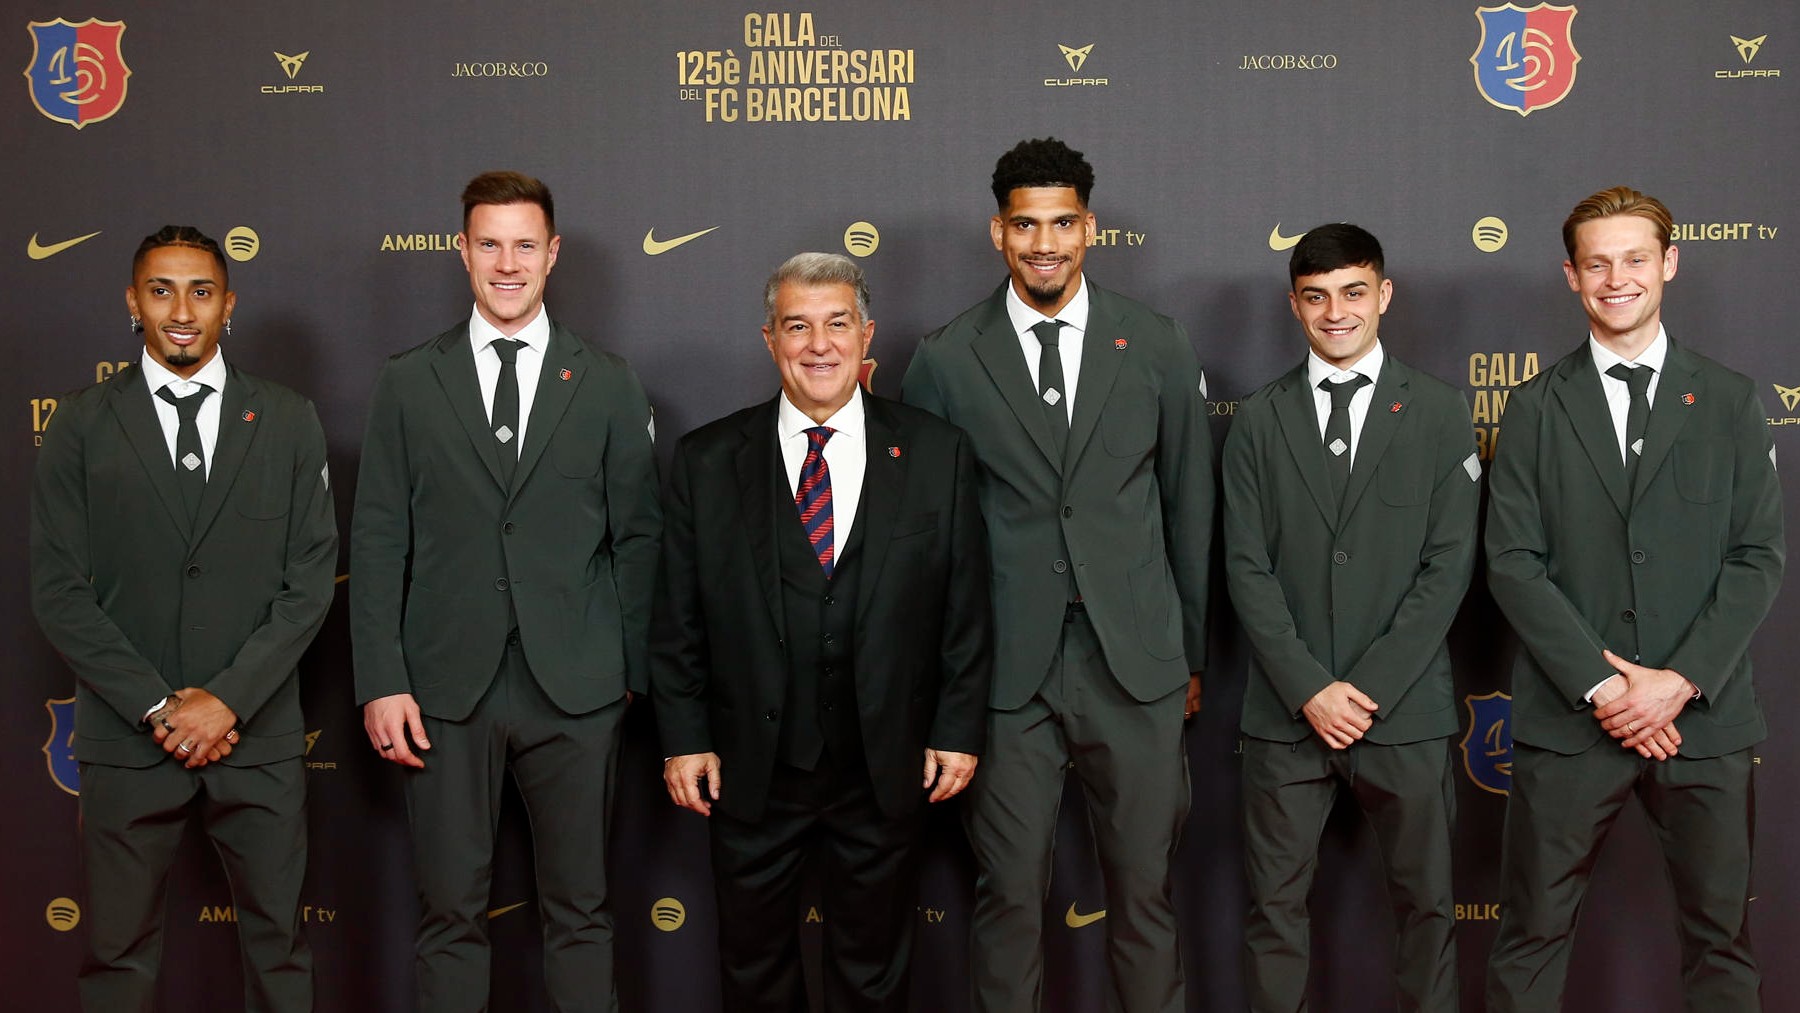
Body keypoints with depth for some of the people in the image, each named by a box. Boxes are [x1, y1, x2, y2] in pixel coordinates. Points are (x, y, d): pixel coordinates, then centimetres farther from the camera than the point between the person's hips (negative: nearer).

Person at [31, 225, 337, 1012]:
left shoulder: (288, 421, 4)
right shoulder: (82, 425, 2)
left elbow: (312, 578, -1)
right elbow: (58, 591, -3)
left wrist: (230, 698, -11)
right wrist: (156, 708, -11)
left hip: (259, 735, 1)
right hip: (127, 738, 0)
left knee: (277, 941, 9)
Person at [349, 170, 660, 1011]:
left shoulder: (608, 387, 6)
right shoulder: (407, 383, 5)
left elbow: (636, 538, 7)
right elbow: (377, 542, 3)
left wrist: (631, 672, 3)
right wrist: (381, 683, -4)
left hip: (575, 690, 0)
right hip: (448, 689, 0)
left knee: (580, 909, 8)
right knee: (450, 913, 6)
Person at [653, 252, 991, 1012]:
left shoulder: (937, 453, -2)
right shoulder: (706, 462, -2)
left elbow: (965, 605, 0)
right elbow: (677, 617, 1)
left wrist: (959, 730, -2)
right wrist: (684, 738, -2)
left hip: (886, 770, 0)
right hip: (750, 771, 0)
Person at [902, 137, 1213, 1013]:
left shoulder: (1159, 348, 4)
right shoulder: (947, 359, 1)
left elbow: (1189, 509, 10)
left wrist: (1191, 653, 11)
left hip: (1136, 668, 1)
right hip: (1005, 669, -1)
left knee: (1143, 887, 9)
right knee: (1007, 892, 6)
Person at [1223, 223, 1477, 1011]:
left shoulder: (1440, 414, 2)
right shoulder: (1258, 421, 6)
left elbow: (1448, 566, -3)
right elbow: (1248, 568, 0)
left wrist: (1370, 688, -11)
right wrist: (1310, 690, -10)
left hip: (1406, 711, -1)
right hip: (1286, 712, 1)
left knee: (1426, 901, 8)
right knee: (1274, 906, 6)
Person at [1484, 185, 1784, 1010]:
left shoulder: (1730, 402, 7)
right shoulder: (1536, 408, 5)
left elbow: (1758, 557, 1)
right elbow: (1513, 563, -2)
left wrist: (1682, 681, -11)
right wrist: (1602, 685, -12)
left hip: (1704, 717, 1)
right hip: (1569, 719, -1)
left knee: (1722, 940, 9)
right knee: (1531, 939, 4)